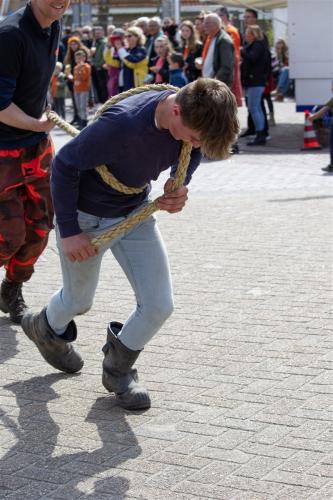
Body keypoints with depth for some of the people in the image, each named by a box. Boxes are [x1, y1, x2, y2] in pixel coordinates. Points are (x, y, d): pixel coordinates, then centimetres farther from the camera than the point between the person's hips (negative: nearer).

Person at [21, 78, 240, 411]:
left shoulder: (192, 118, -20)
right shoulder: (123, 124, -40)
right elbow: (65, 164, -26)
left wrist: (179, 187, -16)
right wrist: (69, 231, -21)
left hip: (135, 212, 5)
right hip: (86, 217, -5)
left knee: (159, 305, -3)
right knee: (79, 300, 19)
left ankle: (118, 369, 24)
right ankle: (46, 327, 56)